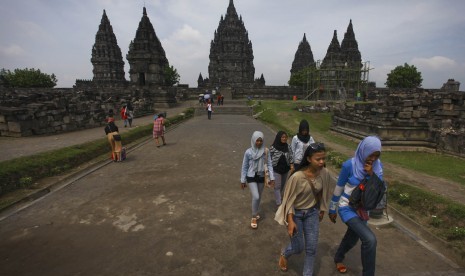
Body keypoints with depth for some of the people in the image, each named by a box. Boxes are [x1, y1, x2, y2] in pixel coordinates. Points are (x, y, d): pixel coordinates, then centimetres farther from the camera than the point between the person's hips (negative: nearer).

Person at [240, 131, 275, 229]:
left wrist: (272, 178, -5)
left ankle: (255, 213, 42)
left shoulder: (266, 151, -8)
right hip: (251, 177, -3)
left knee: (259, 197, 16)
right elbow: (244, 167, -6)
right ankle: (254, 217, 8)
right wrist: (243, 181, -3)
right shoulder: (248, 152, -14)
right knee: (256, 197, -14)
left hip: (261, 177, 3)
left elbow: (269, 165, -2)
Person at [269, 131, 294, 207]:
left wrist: (292, 165, -7)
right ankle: (278, 203, 2)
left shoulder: (288, 146, -3)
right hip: (276, 170, -4)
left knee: (283, 185, 19)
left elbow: (291, 156, 3)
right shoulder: (273, 147, -14)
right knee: (277, 186, -2)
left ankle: (278, 197, 43)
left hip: (285, 169, 5)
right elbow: (270, 159, -7)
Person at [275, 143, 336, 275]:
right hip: (296, 213, -4)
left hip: (312, 212, 4)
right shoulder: (297, 177, -30)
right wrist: (290, 221, -21)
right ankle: (284, 254, 45)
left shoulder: (325, 173, -14)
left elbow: (325, 191, 6)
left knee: (311, 248, 11)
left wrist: (322, 210, 13)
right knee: (299, 248, 10)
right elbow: (289, 200, -20)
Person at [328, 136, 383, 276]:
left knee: (352, 237, 24)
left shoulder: (377, 165, -9)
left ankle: (338, 258, 53)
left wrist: (371, 174, -26)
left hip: (363, 208, 6)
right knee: (370, 239, -21)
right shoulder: (349, 165, -23)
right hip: (348, 208, -6)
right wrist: (332, 209, -2)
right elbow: (338, 188, -12)